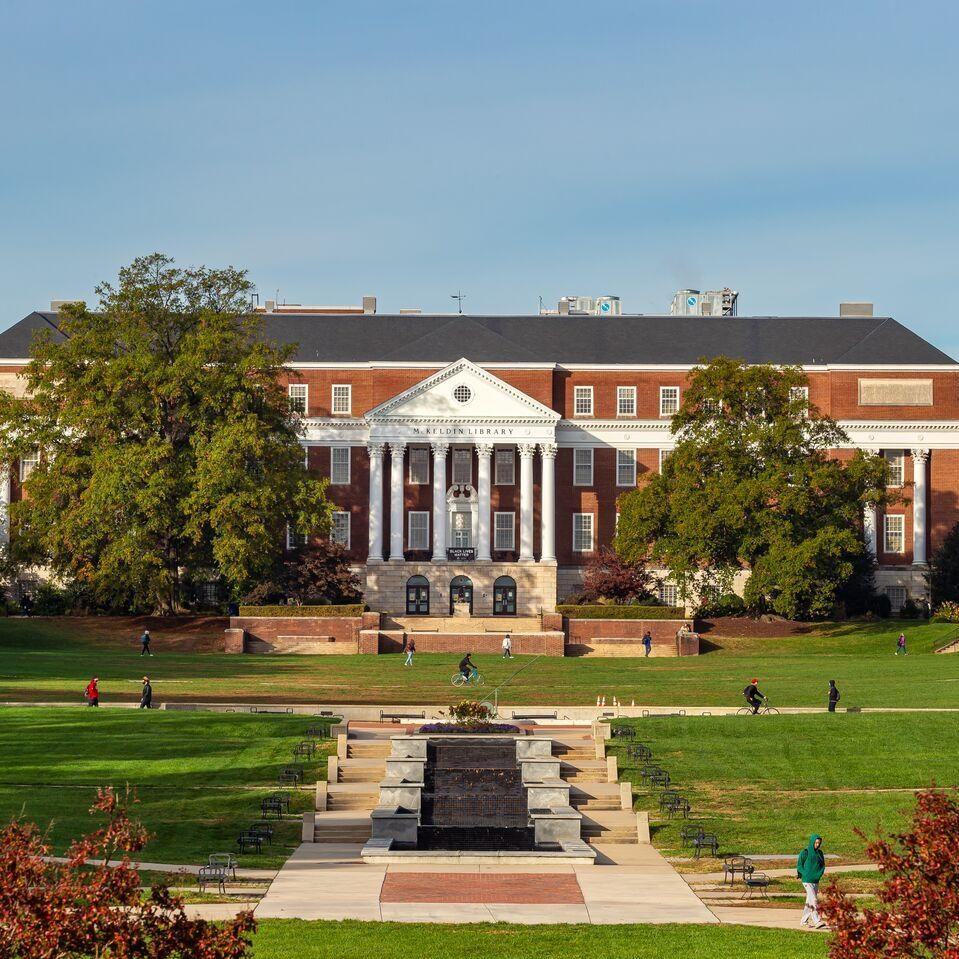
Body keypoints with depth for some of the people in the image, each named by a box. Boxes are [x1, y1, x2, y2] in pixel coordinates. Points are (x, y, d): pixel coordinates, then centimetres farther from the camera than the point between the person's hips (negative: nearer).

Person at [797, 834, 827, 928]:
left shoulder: (819, 853, 10)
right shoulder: (805, 853, -7)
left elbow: (823, 865, 15)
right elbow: (799, 865, -4)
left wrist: (819, 874, -2)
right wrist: (806, 875, -12)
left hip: (816, 881, 6)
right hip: (807, 881, -6)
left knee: (809, 902, 11)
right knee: (813, 900, -15)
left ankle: (804, 921, 19)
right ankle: (817, 921, -20)